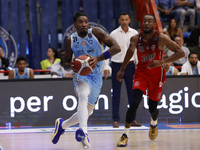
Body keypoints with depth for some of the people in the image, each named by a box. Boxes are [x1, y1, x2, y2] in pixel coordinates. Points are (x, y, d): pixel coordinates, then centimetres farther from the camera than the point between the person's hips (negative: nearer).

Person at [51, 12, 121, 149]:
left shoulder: (96, 32, -9)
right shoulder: (70, 41, -2)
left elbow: (116, 47, -18)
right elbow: (65, 62, 8)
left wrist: (98, 58, -32)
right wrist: (71, 65, -18)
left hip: (96, 77, 2)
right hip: (81, 75, -2)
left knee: (86, 113, 11)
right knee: (84, 96, -38)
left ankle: (62, 125, 39)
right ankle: (83, 132, -53)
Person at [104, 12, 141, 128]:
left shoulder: (134, 33, 4)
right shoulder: (114, 34, -4)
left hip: (130, 65, 2)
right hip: (117, 65, -2)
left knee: (132, 93, 5)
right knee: (116, 94, -1)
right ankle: (116, 120, 4)